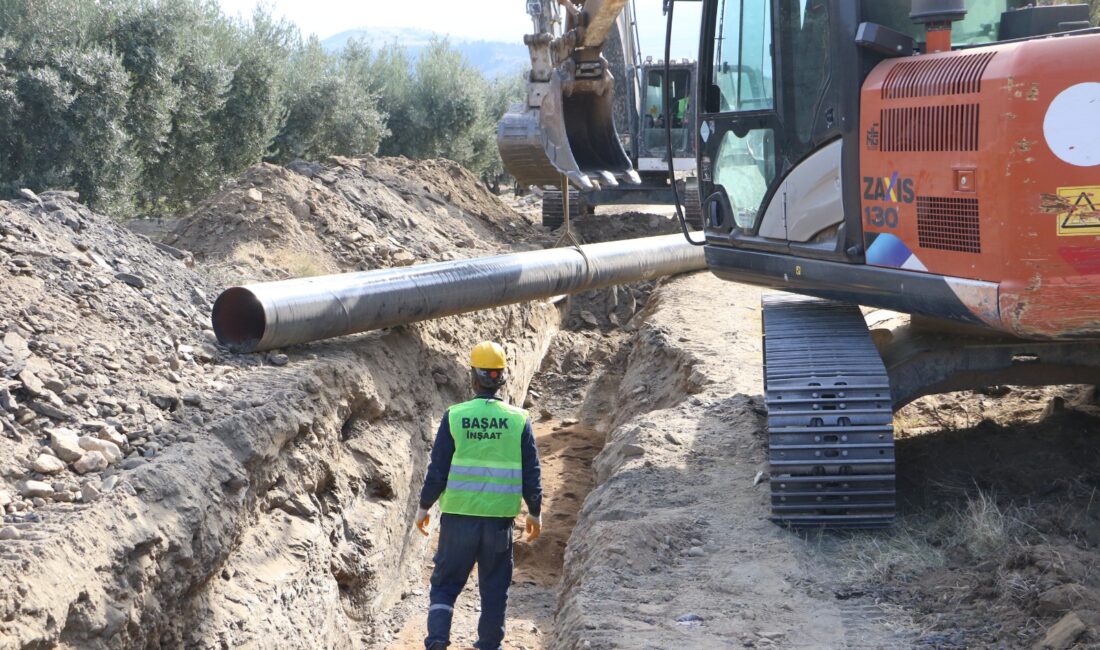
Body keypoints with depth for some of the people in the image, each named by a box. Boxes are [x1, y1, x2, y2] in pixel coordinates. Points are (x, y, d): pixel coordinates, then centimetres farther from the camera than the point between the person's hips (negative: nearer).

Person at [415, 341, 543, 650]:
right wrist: (535, 512, 12)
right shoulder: (519, 419, -3)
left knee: (445, 582, 11)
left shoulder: (454, 416, -5)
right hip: (500, 519, 1)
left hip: (459, 515, 0)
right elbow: (532, 473, 0)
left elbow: (438, 469, -4)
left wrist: (424, 506, 8)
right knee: (495, 588, 14)